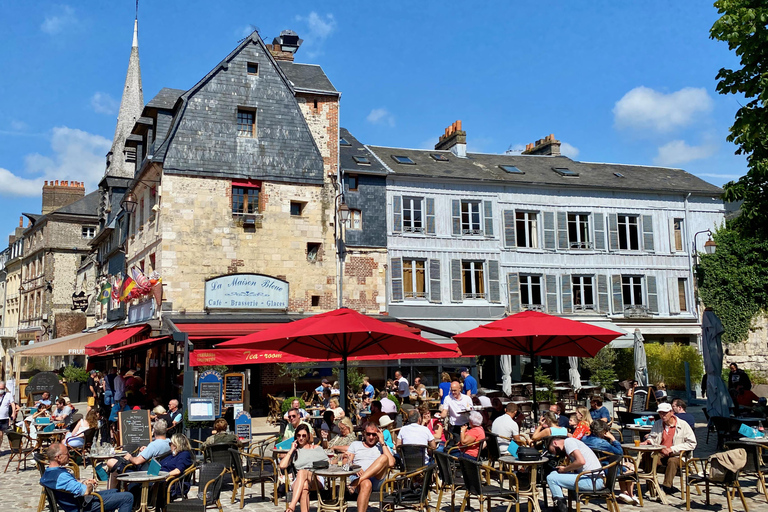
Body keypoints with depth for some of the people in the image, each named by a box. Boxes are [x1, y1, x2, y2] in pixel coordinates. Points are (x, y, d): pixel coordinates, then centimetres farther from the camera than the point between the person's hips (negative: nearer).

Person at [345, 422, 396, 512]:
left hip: (377, 480, 1)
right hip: (357, 477, -1)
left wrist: (382, 443, 4)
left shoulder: (383, 446, 22)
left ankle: (356, 483, -39)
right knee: (366, 484, -40)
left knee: (384, 457, -29)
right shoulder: (355, 445, 26)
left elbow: (391, 463, 1)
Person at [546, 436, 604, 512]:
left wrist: (564, 469, -5)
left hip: (593, 480, -10)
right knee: (554, 473, 15)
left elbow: (581, 461, -19)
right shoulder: (571, 442, 24)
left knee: (551, 478, -10)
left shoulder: (568, 441, -5)